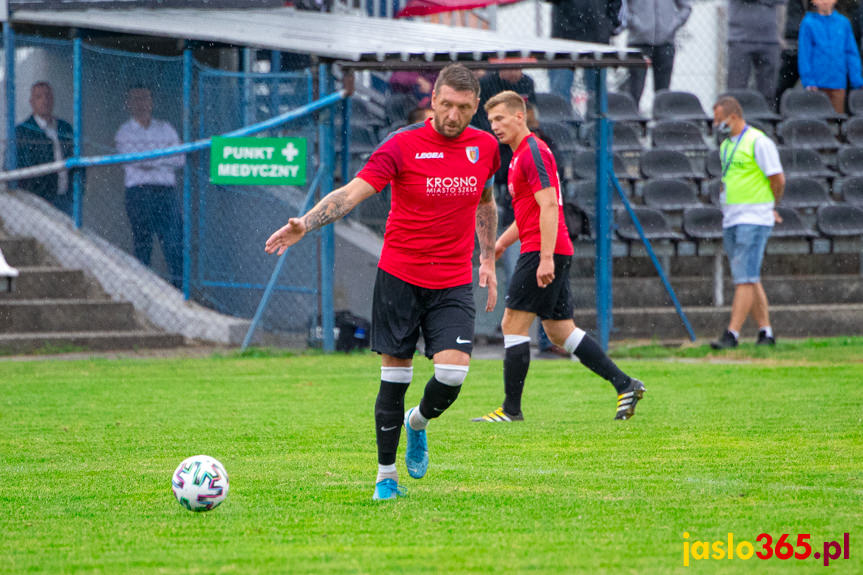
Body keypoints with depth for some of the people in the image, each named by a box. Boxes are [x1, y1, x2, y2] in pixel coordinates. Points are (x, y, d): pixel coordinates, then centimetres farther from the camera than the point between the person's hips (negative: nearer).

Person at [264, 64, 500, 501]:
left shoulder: (485, 147, 4)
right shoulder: (403, 146, -10)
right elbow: (352, 192, -19)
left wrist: (488, 260, 20)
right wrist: (304, 225, -32)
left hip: (453, 284, 2)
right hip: (400, 277, -2)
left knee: (452, 373, -13)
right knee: (394, 377, 0)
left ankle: (418, 423, 21)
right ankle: (387, 475, 14)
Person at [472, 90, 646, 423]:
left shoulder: (533, 152, -11)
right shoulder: (521, 155, 21)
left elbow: (549, 205, -20)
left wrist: (546, 257, -26)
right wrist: (502, 242, 24)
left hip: (542, 252, -10)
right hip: (549, 254, 10)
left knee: (513, 324, -7)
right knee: (560, 332, 10)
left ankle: (511, 409, -4)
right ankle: (624, 385, 7)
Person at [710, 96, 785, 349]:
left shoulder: (758, 142, -10)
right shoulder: (726, 146, 15)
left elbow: (778, 179, -10)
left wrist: (770, 206, 8)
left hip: (753, 220, -9)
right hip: (730, 221, 9)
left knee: (744, 279, -12)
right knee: (749, 280, 9)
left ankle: (732, 334, -18)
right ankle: (766, 331, 15)